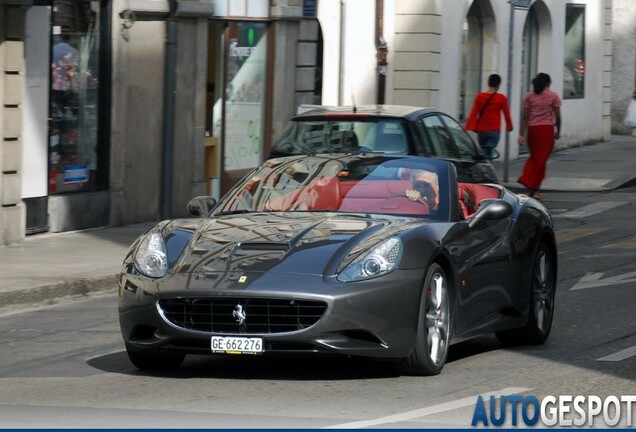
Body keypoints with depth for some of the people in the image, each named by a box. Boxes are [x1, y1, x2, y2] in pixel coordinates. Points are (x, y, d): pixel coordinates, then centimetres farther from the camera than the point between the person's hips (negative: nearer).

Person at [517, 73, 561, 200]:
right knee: (541, 159, 1)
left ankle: (525, 179, 5)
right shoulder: (553, 96, 1)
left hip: (532, 129, 2)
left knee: (533, 157, 19)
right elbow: (557, 116, -1)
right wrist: (558, 131, 13)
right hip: (547, 129, -2)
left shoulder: (529, 97, 5)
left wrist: (521, 134, 0)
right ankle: (535, 189, -1)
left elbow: (525, 116, 0)